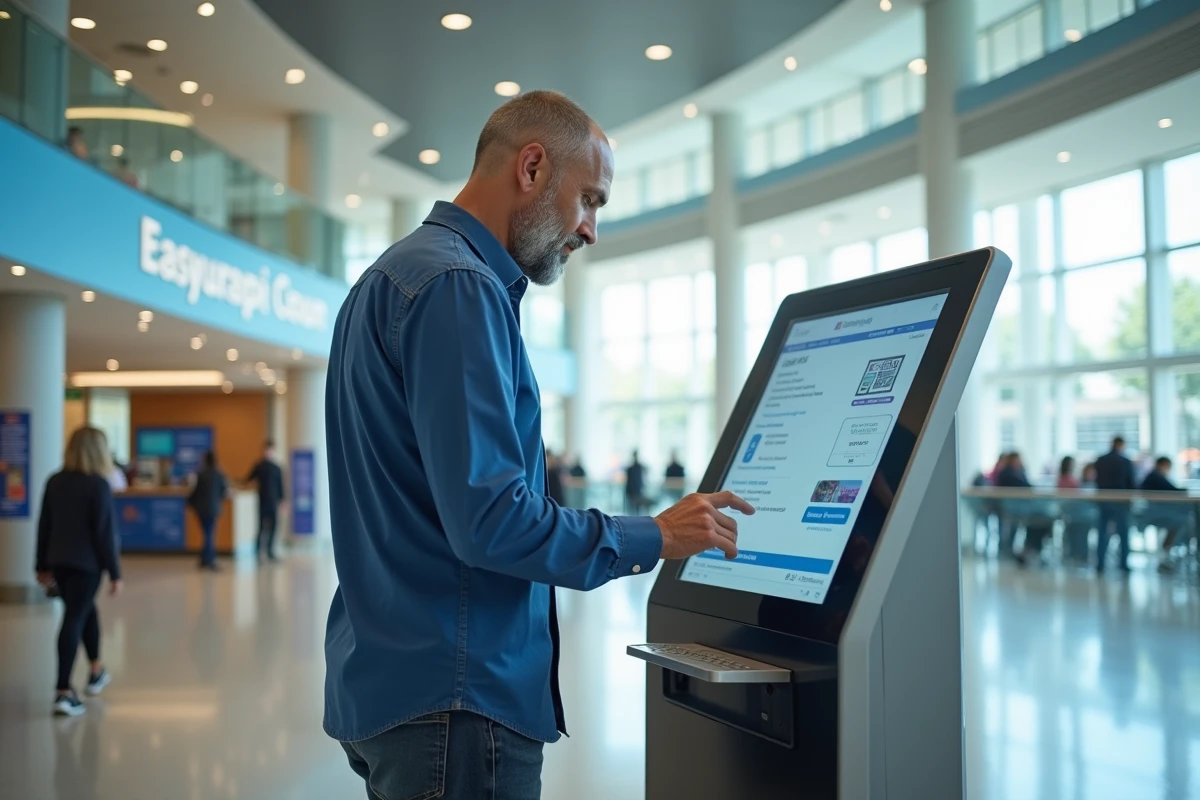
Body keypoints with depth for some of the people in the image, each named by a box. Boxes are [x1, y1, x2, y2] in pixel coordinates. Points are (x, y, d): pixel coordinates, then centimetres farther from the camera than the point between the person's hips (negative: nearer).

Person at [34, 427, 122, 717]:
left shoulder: (55, 482, 5)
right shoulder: (98, 485, -14)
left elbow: (44, 526, 10)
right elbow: (105, 532, -14)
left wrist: (43, 565, 18)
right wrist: (115, 573, -9)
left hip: (59, 562, 6)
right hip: (87, 562, -6)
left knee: (86, 610, 24)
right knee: (74, 619, -6)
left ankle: (96, 671, 36)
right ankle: (63, 692, -9)